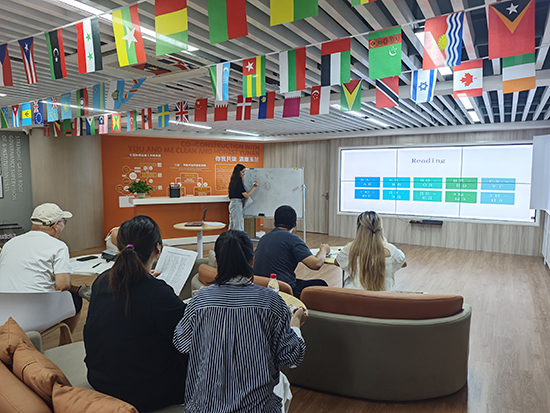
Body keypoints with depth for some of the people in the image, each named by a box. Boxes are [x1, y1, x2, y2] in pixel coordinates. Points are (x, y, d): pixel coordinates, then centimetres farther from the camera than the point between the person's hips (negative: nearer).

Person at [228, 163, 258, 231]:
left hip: (232, 203, 10)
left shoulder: (233, 181, 12)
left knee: (233, 227, 13)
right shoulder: (238, 182, -17)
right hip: (237, 204, -10)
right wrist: (254, 187, -12)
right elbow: (246, 195, -16)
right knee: (238, 228, -6)